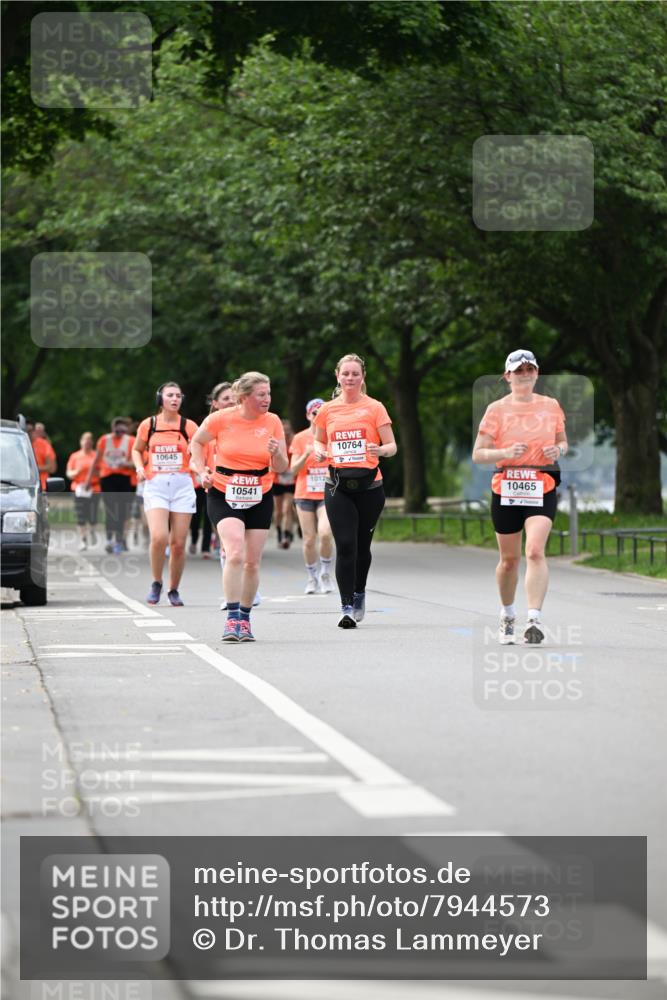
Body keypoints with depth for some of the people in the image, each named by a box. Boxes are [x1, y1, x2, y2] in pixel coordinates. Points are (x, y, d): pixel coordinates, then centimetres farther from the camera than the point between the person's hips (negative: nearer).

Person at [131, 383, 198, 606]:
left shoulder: (188, 426, 3)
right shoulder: (148, 425, 5)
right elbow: (137, 449, 19)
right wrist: (139, 467, 1)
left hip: (182, 486, 1)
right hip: (155, 486, -1)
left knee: (178, 543, 0)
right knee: (159, 537, -19)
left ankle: (174, 590, 18)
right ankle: (156, 584, 4)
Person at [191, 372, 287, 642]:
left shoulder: (272, 422, -3)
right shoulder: (220, 419, -10)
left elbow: (280, 468, 1)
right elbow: (197, 442, 10)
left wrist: (276, 453, -20)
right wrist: (202, 471, -2)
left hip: (259, 498, 3)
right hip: (224, 496, -3)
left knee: (252, 562, 5)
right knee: (235, 553, -22)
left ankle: (244, 618, 22)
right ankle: (232, 618, -20)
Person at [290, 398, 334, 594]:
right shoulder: (300, 438, 4)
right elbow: (293, 470, 0)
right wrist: (306, 455, -16)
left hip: (328, 495, -1)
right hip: (305, 495, 1)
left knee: (325, 533, -20)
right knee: (309, 540, 0)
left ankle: (326, 573, -1)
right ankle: (312, 578, 16)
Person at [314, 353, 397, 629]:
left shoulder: (374, 407, 2)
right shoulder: (327, 410, 7)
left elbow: (391, 446, 1)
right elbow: (319, 440, 22)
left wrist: (381, 450, -22)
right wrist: (319, 451, -2)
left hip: (368, 484, 0)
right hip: (338, 485, 0)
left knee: (362, 545, 11)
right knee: (345, 545, -10)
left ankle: (359, 594, 34)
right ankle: (346, 607, -10)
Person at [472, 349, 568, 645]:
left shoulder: (551, 406, 7)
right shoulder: (497, 409, 2)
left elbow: (562, 442, 20)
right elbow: (478, 454, 0)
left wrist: (558, 450, -4)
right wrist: (507, 452, -17)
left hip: (541, 489, 0)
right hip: (505, 489, 0)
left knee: (535, 551, -19)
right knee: (509, 558, 9)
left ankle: (535, 619, -23)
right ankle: (507, 615, 31)